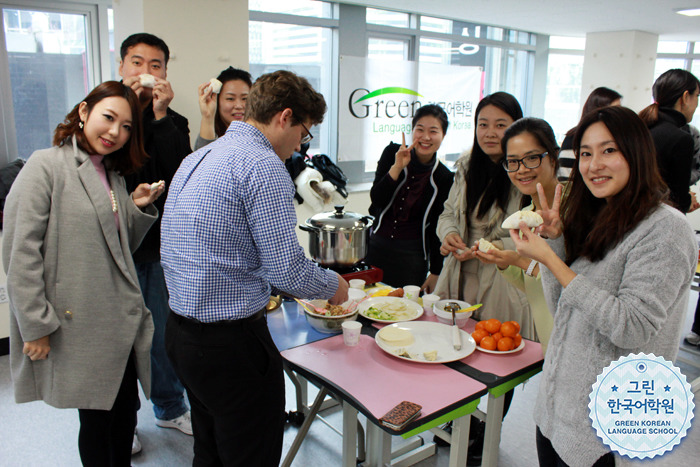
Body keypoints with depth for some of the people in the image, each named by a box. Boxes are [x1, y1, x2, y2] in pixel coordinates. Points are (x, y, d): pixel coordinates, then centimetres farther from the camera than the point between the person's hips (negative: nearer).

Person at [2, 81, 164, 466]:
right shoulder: (46, 166, -9)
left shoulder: (114, 175, 13)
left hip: (123, 320, 7)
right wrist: (35, 326, -15)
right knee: (97, 419, 9)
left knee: (125, 414, 15)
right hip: (79, 323, -6)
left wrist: (138, 208, 2)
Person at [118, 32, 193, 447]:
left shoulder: (173, 123, 6)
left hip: (162, 245, 2)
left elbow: (180, 172, -12)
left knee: (166, 333, 13)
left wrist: (160, 115, -16)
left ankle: (170, 407, 33)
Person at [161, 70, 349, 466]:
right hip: (230, 341, -9)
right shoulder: (263, 166, -18)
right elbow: (287, 267, -21)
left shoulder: (198, 158, 12)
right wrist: (333, 287, -1)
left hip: (182, 331, 10)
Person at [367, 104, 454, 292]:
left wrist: (435, 273, 2)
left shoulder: (444, 178, -5)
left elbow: (438, 229, 1)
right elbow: (376, 199, -11)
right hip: (376, 246, 1)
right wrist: (397, 167, -23)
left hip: (412, 256, -1)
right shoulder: (392, 153, -4)